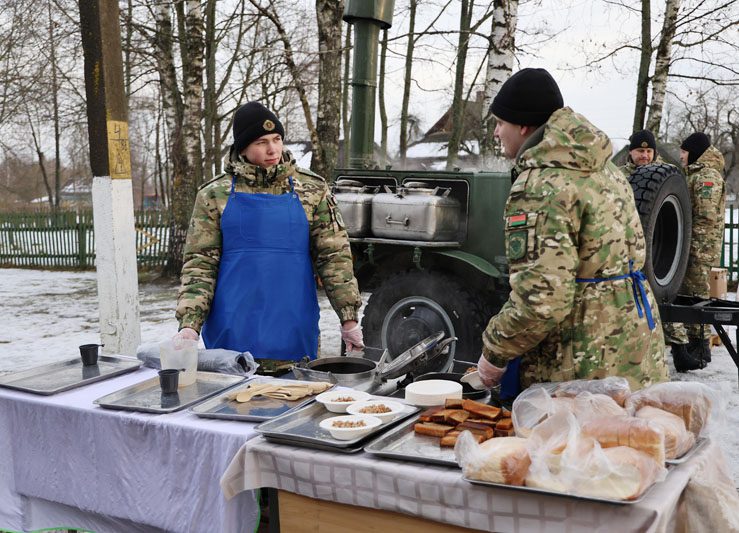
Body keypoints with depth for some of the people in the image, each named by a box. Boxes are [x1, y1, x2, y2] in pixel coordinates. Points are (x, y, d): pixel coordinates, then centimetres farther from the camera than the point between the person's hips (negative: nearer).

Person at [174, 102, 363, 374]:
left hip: (294, 336, 0)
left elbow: (333, 256, 4)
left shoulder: (311, 190, 4)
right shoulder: (214, 195, 4)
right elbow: (199, 263, 2)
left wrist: (349, 318, 0)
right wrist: (189, 324, -8)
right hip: (231, 336, 0)